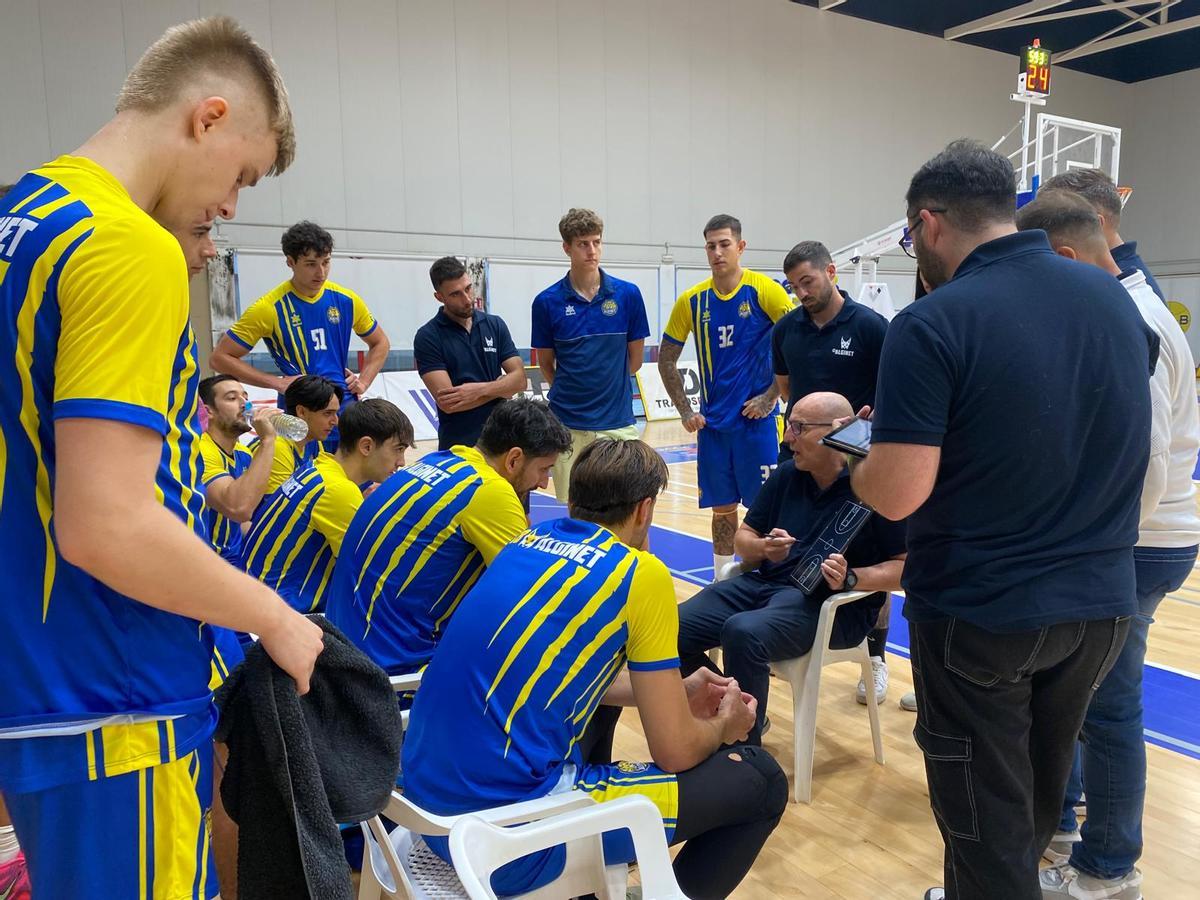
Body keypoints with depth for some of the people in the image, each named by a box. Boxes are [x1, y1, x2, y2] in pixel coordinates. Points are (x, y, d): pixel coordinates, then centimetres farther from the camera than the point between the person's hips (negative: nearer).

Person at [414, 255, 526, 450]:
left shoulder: (495, 324, 4)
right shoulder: (428, 337, -9)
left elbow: (519, 379, -2)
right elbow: (447, 403, -16)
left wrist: (479, 389, -18)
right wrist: (501, 387, -7)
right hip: (457, 445, -4)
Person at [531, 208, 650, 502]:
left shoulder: (628, 294, 0)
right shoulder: (547, 301, -1)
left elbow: (635, 358, 8)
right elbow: (545, 364, 9)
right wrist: (571, 393, 11)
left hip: (618, 422, 1)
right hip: (568, 425, 0)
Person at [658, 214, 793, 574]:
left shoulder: (764, 290, -7)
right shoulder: (692, 300, 2)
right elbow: (666, 360, 11)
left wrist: (771, 396, -10)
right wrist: (685, 412, 4)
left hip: (756, 418, -3)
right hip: (712, 423, 3)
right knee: (722, 508, 12)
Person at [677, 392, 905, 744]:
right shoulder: (785, 476, 9)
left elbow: (905, 567, -9)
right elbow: (742, 538, 16)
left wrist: (850, 578, -24)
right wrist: (763, 548, -7)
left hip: (833, 603, -6)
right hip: (766, 582, 6)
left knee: (743, 632, -35)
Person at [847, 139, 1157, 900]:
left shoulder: (932, 325, -19)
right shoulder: (1115, 297, 2)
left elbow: (897, 494, -22)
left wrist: (859, 466, -1)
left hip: (979, 612, -6)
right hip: (1101, 601, 7)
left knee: (987, 817, 12)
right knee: (1039, 798, 26)